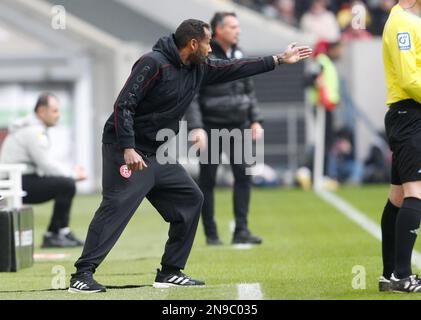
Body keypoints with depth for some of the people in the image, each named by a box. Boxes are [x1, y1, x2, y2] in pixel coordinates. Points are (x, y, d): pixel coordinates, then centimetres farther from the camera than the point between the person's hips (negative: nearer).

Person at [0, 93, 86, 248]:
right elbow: (48, 166, -20)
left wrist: (72, 171, 5)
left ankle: (52, 234, 12)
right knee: (66, 185, -20)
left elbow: (49, 162, 20)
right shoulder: (33, 131, -16)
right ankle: (55, 235, -11)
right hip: (19, 185, -11)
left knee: (67, 183, 17)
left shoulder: (37, 128, 18)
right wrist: (74, 174, -7)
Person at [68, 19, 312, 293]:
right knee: (117, 206, -20)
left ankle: (170, 272, 13)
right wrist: (128, 149, -28)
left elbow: (235, 69, 21)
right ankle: (83, 275, -23)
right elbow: (124, 105, -19)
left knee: (190, 198, 10)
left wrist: (279, 60, 22)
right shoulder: (153, 64, -16)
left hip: (158, 154, 9)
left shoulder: (198, 69, 9)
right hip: (126, 149, -9)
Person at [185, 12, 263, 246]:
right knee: (207, 181, 2)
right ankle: (211, 234, 10)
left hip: (238, 126, 5)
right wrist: (196, 127, -20)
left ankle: (241, 231, -2)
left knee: (244, 175, -4)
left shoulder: (238, 55, 10)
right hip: (212, 128, -5)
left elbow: (249, 91, 18)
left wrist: (256, 121, 9)